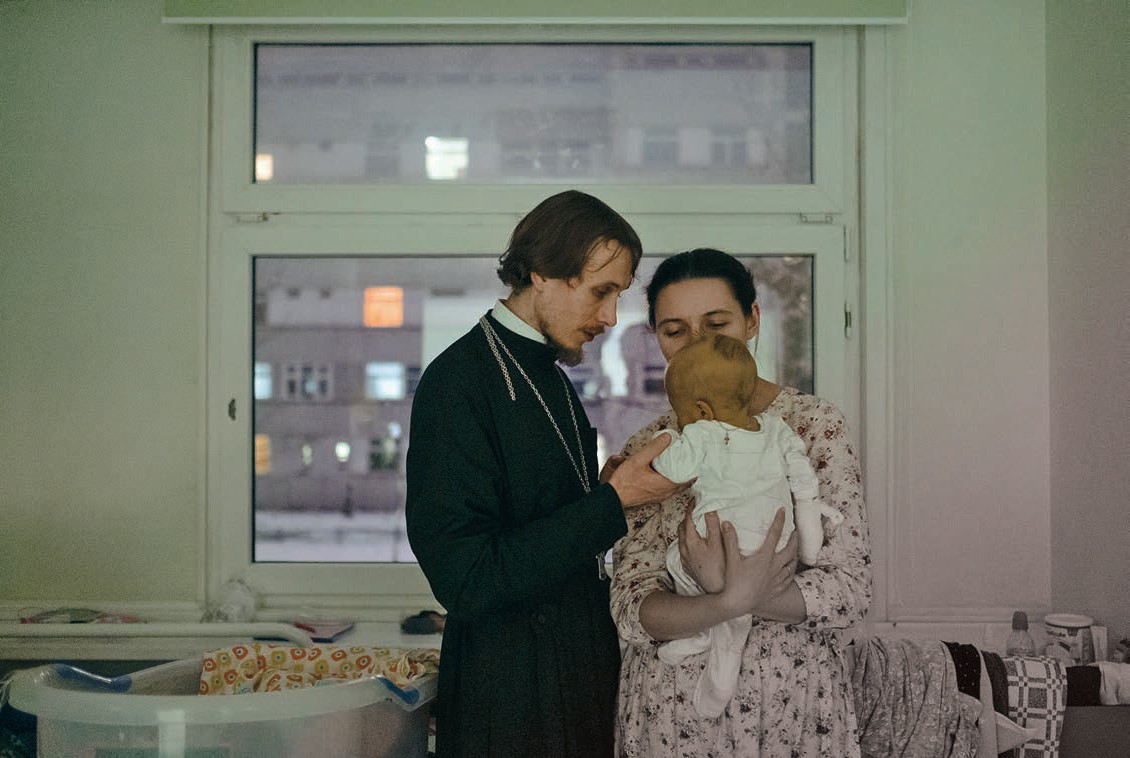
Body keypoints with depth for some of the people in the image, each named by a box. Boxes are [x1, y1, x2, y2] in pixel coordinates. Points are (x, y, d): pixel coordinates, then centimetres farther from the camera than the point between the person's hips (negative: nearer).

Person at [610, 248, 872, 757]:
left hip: (792, 700, -1)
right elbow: (632, 613, -9)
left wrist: (724, 593, -24)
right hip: (672, 713, 1)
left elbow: (848, 590, -11)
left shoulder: (814, 424, -6)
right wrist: (733, 601, -26)